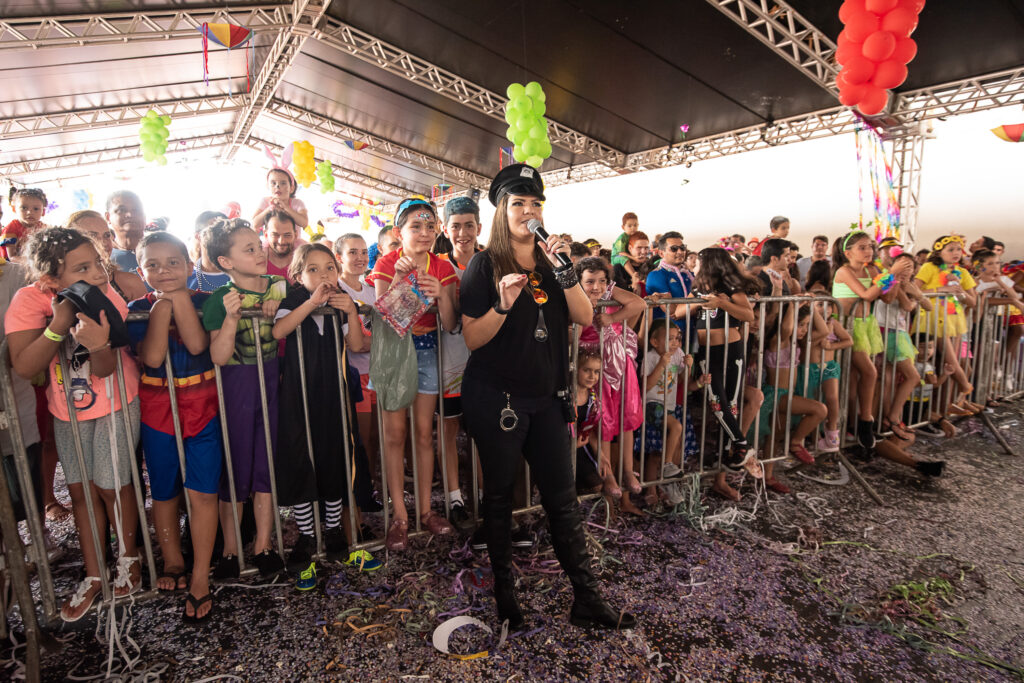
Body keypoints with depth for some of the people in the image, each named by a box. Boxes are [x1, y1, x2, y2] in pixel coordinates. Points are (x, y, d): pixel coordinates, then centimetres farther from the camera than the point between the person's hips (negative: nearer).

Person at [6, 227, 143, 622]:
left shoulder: (109, 300, -23)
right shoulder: (29, 300, -20)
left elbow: (105, 370, -27)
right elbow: (23, 368, -27)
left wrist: (99, 345, -49)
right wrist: (59, 324, -39)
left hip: (114, 404, -2)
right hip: (67, 409, 3)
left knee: (112, 484, 3)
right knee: (81, 489, 12)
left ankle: (128, 557, 28)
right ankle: (94, 575, 29)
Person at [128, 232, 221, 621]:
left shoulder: (203, 302, -3)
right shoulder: (138, 309, -3)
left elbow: (197, 344, -21)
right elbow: (151, 357, -19)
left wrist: (178, 296, -18)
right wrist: (163, 304, -19)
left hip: (202, 407, -1)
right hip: (157, 410, 1)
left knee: (202, 492, -2)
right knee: (164, 493, 14)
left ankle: (200, 578, 12)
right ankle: (172, 562, 36)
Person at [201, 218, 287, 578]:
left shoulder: (280, 287, 1)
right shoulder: (220, 300, -10)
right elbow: (219, 357, -16)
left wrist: (277, 309, -11)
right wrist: (231, 316, -29)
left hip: (273, 383, 3)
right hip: (236, 387, -3)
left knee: (268, 462, 10)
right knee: (235, 466, 7)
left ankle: (263, 545, 25)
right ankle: (230, 549, 26)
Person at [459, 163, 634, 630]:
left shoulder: (551, 262, 11)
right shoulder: (485, 265, -3)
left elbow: (585, 318, -1)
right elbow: (472, 339, -9)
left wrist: (563, 271, -14)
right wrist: (503, 305, -25)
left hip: (547, 396, 4)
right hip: (496, 398, -4)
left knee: (562, 496, 7)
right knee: (499, 495, 10)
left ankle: (587, 600, 19)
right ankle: (504, 592, 28)